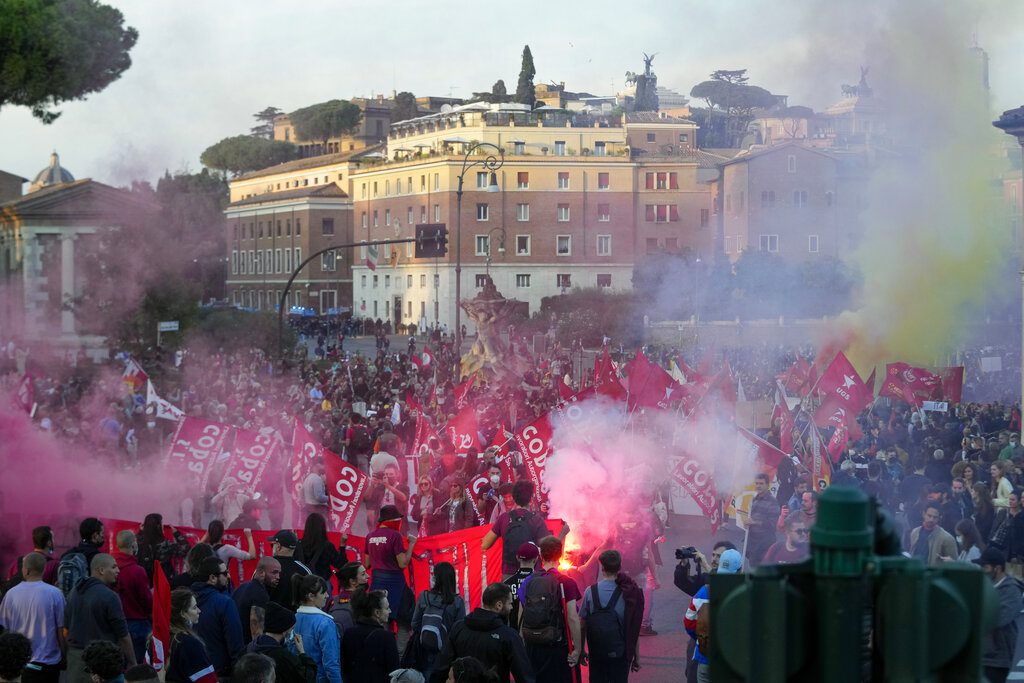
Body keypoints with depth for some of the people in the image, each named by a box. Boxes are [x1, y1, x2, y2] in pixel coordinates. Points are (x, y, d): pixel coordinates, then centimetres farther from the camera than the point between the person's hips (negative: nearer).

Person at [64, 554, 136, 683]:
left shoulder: (74, 593, 10)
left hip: (74, 655, 7)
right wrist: (132, 664, -4)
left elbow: (66, 628, 16)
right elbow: (123, 636, -12)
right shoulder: (109, 596, -13)